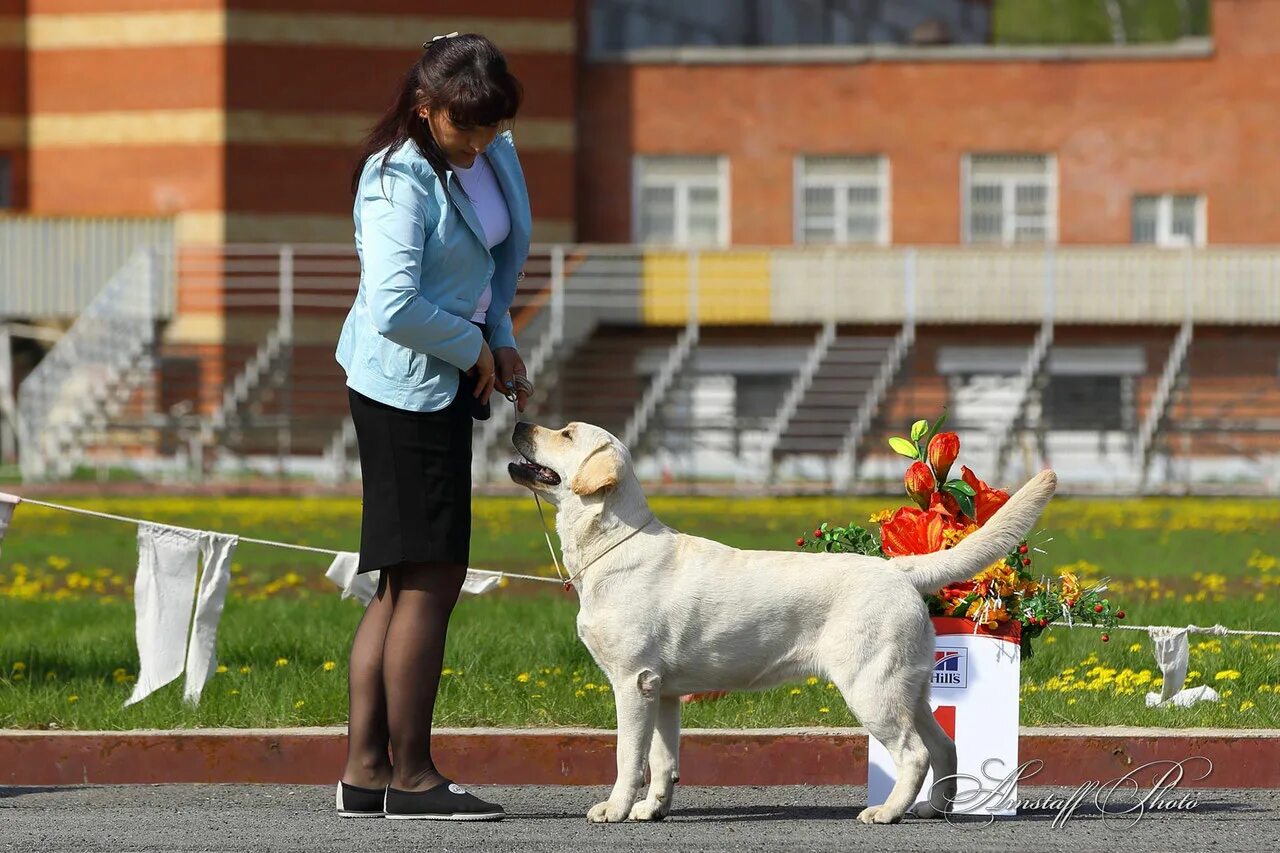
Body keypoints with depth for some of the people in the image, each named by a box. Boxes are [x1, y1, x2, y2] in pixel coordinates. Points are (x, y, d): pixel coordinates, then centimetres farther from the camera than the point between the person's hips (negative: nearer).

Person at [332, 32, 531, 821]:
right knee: (430, 577, -8)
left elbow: (504, 251, 25)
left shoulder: (492, 157, 8)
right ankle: (411, 776, -4)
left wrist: (501, 337, 10)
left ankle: (365, 770, 11)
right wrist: (474, 347, -13)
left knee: (403, 581, 9)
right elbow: (395, 308, -28)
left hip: (444, 378, 10)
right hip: (406, 382, -10)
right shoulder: (401, 181, -20)